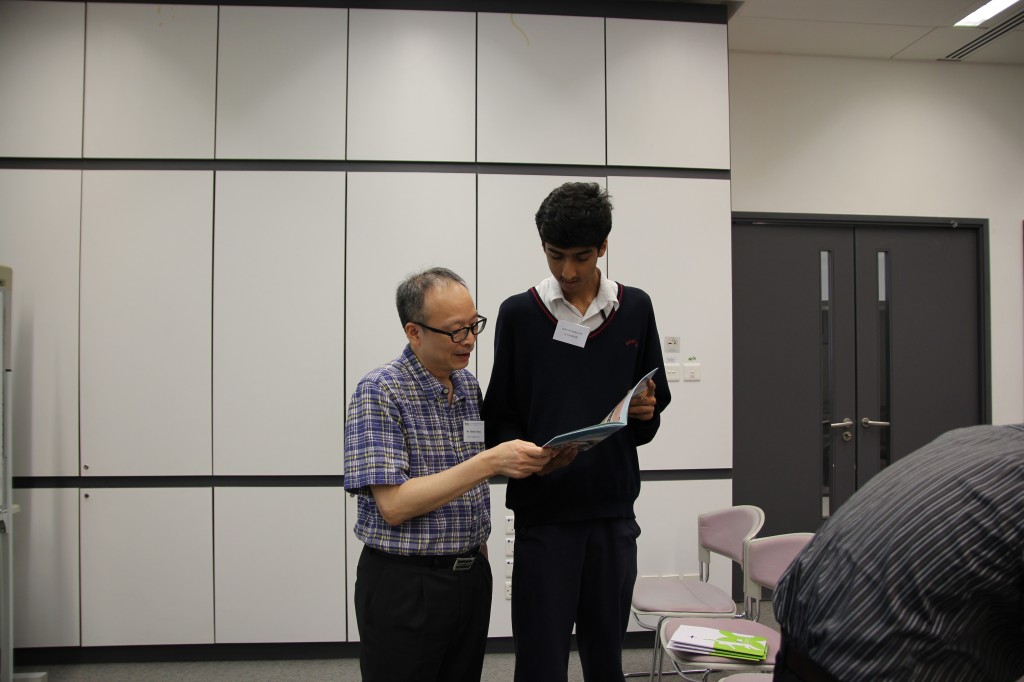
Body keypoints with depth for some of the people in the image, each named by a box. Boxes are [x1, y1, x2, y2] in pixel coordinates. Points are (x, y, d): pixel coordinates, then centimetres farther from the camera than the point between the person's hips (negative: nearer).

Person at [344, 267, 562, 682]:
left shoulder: (470, 384, 5)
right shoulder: (380, 393, -15)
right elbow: (393, 505, -23)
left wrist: (478, 553, 10)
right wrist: (490, 462, -27)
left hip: (472, 575, 6)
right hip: (404, 584, -6)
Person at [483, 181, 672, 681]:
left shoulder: (635, 309, 5)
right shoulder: (518, 314, -1)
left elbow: (653, 408, 12)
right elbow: (499, 420, 1)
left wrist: (645, 415, -10)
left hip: (614, 511, 2)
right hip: (542, 513, -2)